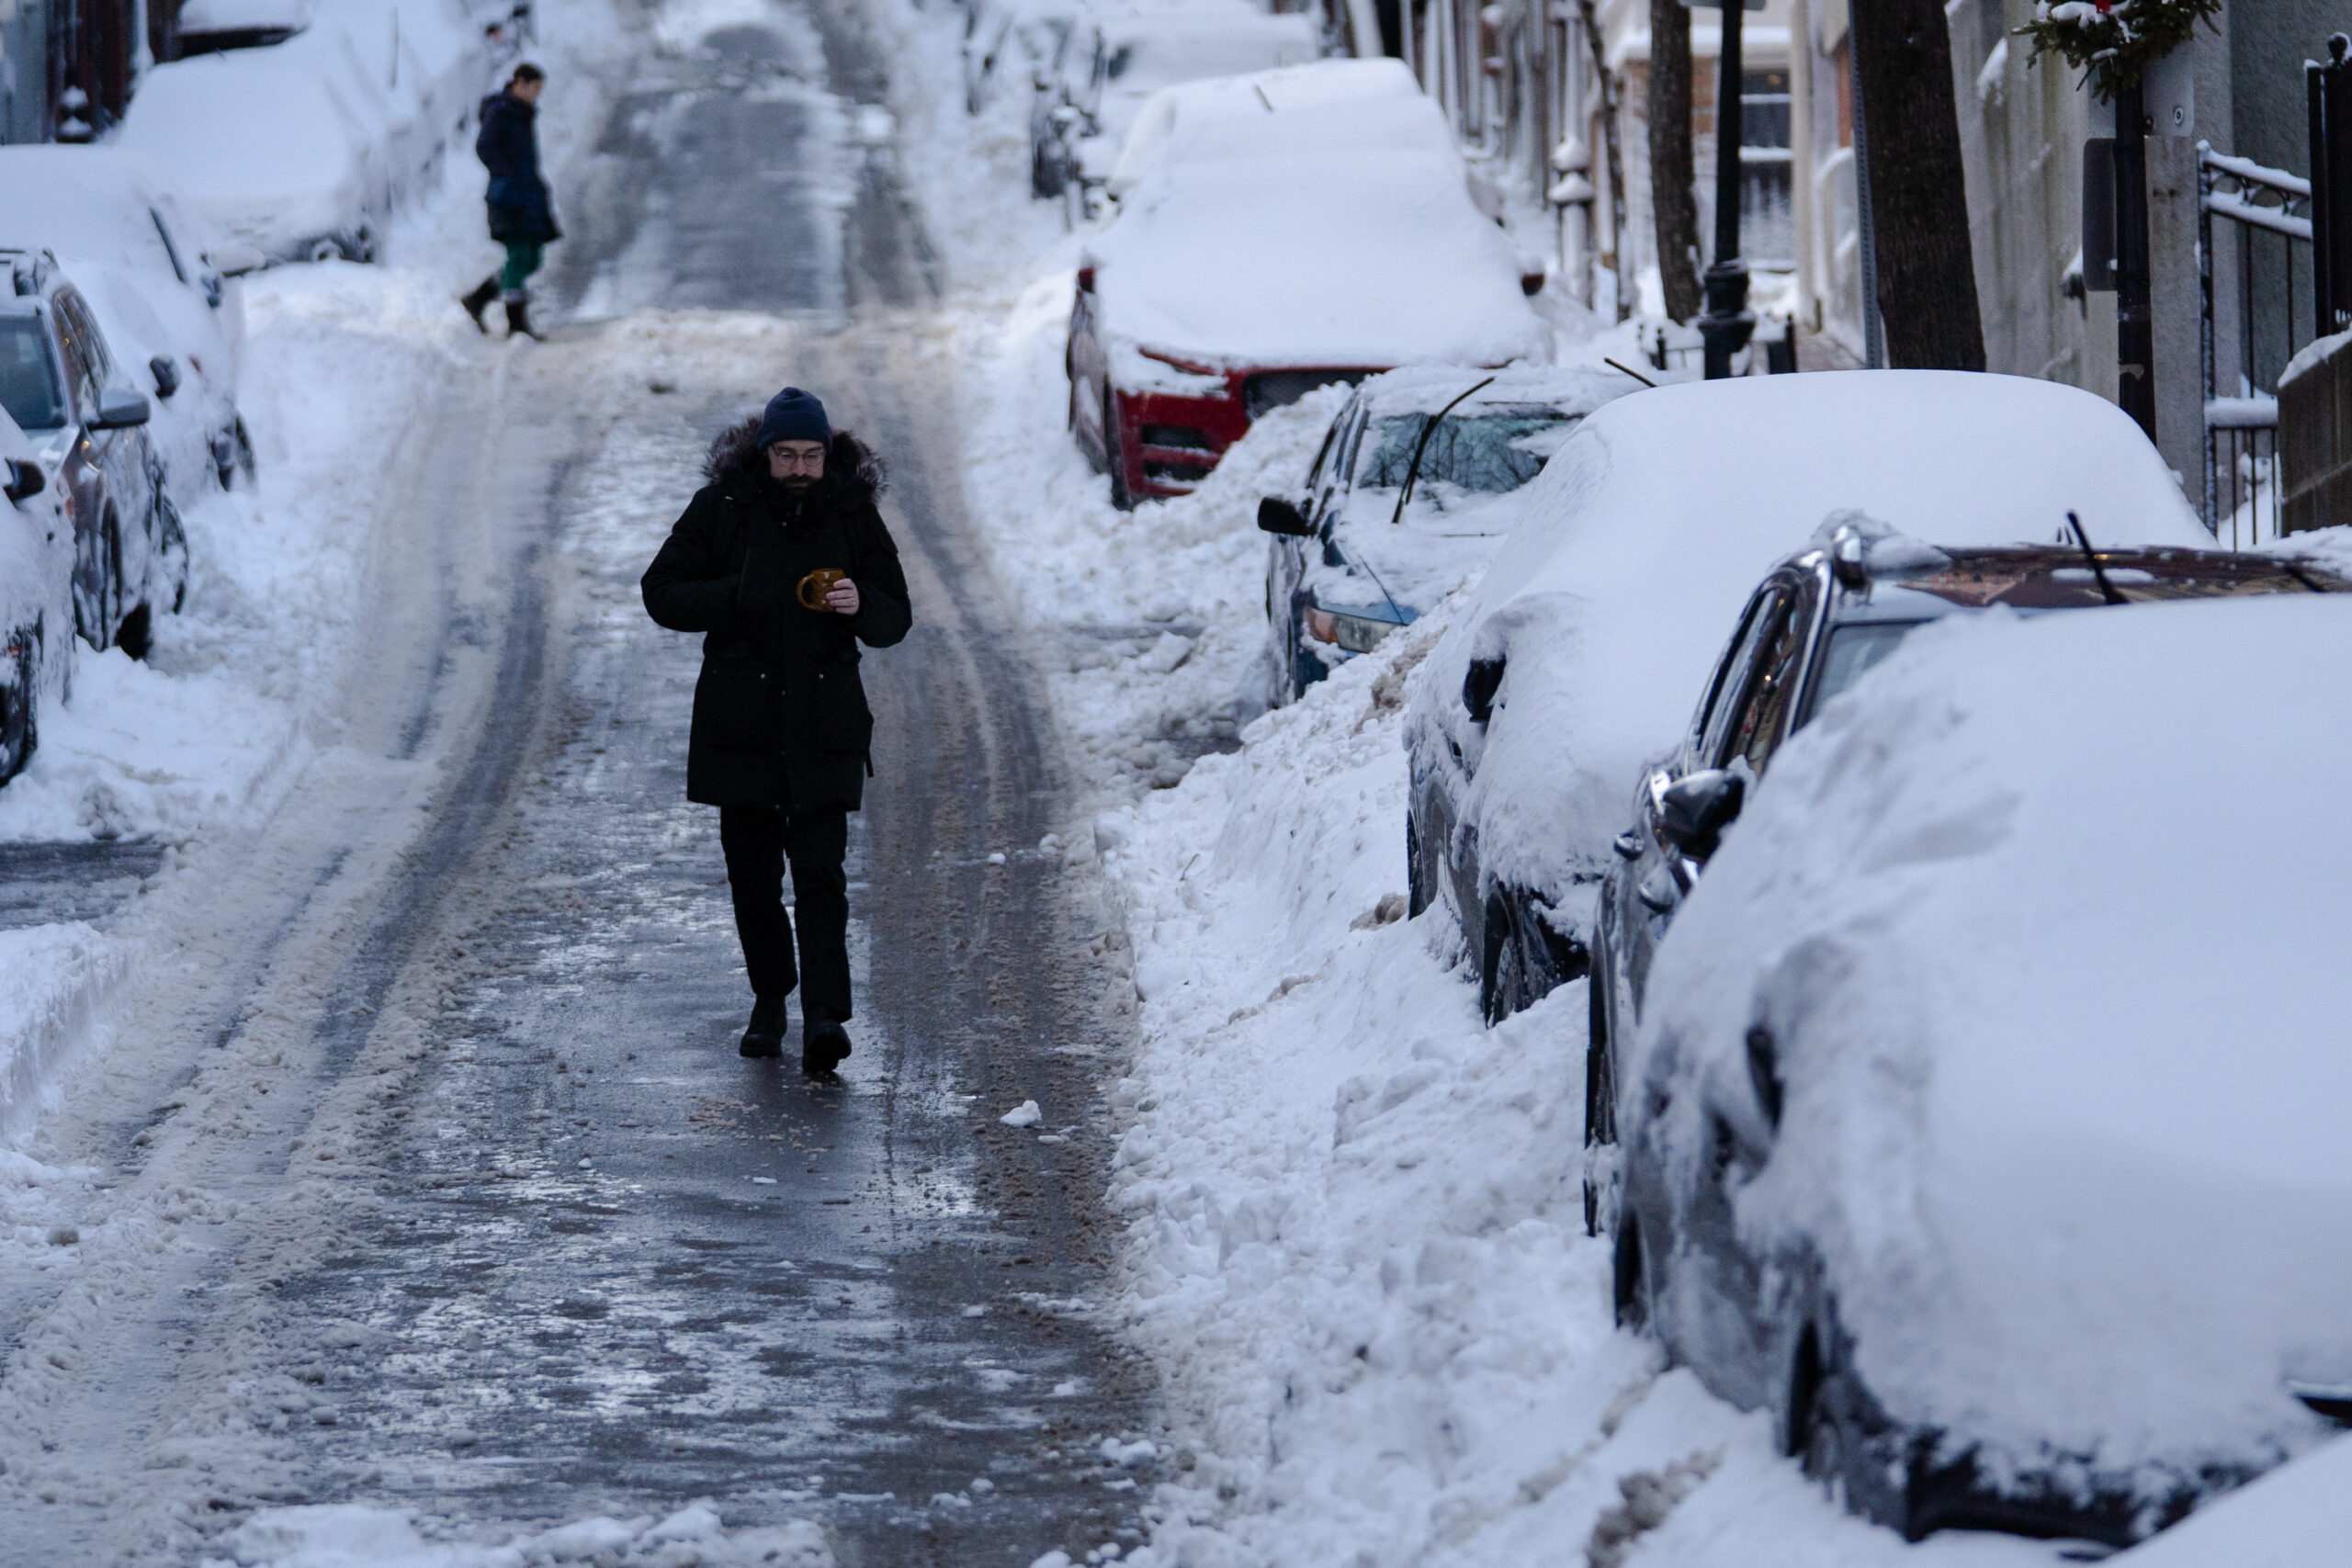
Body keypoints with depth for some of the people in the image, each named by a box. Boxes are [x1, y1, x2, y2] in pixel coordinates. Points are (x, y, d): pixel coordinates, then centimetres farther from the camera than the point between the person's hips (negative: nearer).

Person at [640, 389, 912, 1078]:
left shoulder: (853, 515, 2)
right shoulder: (721, 508, -2)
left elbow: (895, 621, 5)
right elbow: (662, 593, -1)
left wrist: (861, 605, -17)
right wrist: (739, 599, -16)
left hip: (824, 725, -1)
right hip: (740, 722, 1)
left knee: (820, 872, -12)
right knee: (752, 871, 9)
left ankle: (824, 1016, -20)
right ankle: (769, 999, 27)